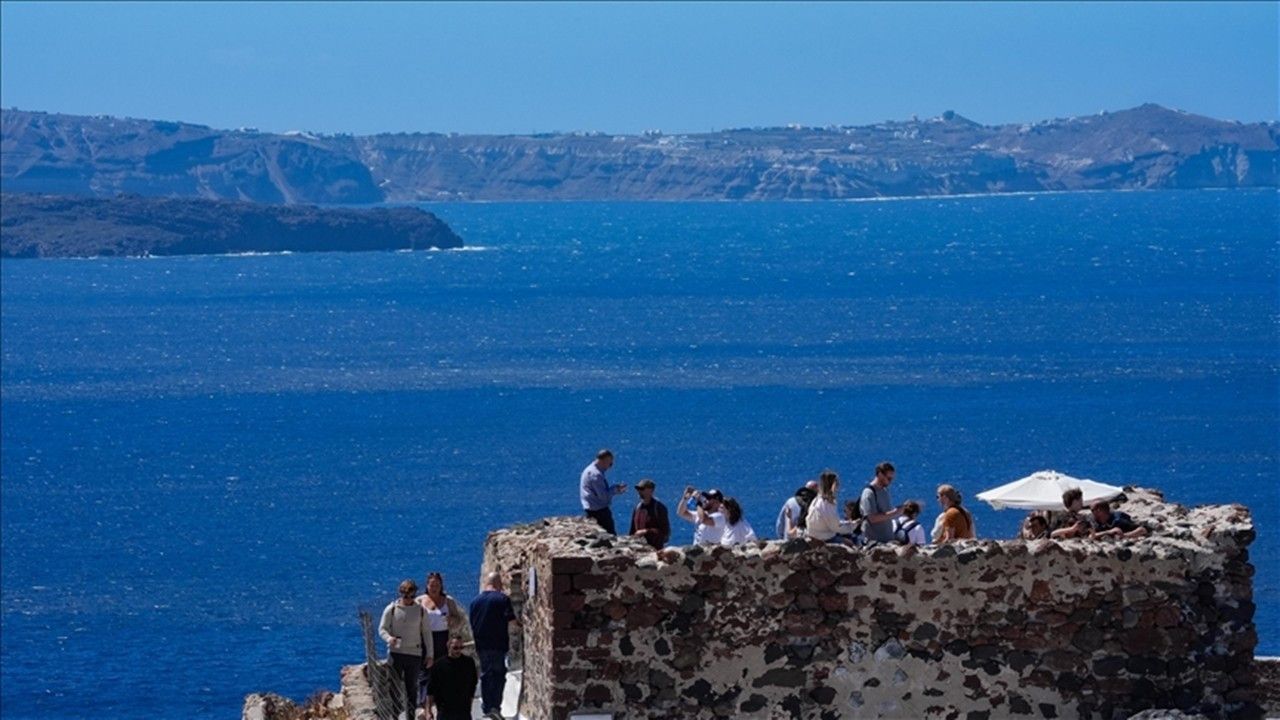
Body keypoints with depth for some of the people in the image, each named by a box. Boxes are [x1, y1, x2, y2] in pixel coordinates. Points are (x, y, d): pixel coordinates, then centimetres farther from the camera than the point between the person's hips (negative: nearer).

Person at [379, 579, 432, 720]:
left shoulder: (420, 611, 5)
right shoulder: (391, 609, 0)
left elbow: (426, 633, 10)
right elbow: (382, 628, 2)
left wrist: (429, 655, 7)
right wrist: (389, 638, -21)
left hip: (414, 654, 1)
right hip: (395, 653, -1)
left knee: (412, 687, 4)